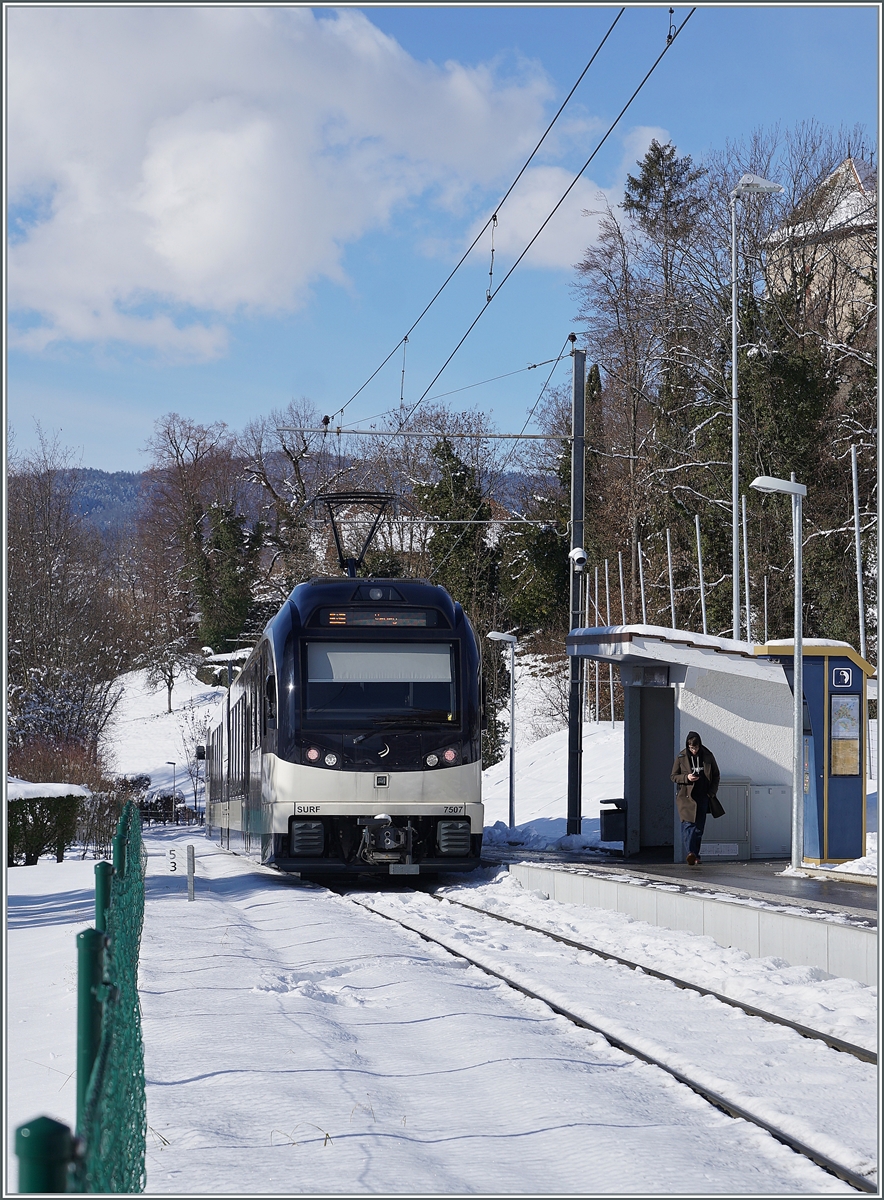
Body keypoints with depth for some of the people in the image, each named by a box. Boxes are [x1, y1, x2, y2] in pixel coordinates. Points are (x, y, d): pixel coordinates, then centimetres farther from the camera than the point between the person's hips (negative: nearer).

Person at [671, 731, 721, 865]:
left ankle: (695, 855, 14)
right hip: (687, 797, -2)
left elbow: (716, 775, 11)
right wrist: (686, 778, -14)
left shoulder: (708, 756, 2)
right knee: (688, 824, -17)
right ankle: (691, 853, -28)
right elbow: (673, 776, 5)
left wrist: (712, 792, -1)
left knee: (699, 827, 5)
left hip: (703, 797, 2)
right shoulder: (682, 757, -1)